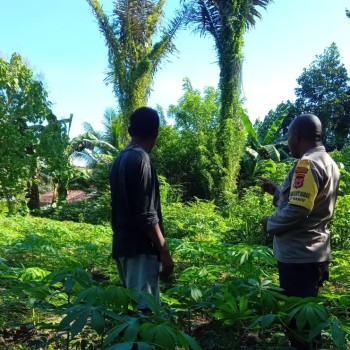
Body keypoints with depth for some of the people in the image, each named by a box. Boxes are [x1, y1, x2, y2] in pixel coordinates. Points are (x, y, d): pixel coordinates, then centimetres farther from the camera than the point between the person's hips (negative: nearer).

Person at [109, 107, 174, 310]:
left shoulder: (119, 160, 13)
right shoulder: (141, 159, -14)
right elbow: (146, 214, -19)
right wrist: (164, 251, -14)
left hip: (123, 245, 9)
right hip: (141, 248, -9)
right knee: (143, 307, -6)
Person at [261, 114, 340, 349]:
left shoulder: (307, 164, -18)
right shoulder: (329, 163, 12)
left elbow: (297, 211, -27)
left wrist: (270, 223, -10)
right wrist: (277, 191, 21)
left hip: (299, 255, -9)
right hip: (316, 253, 10)